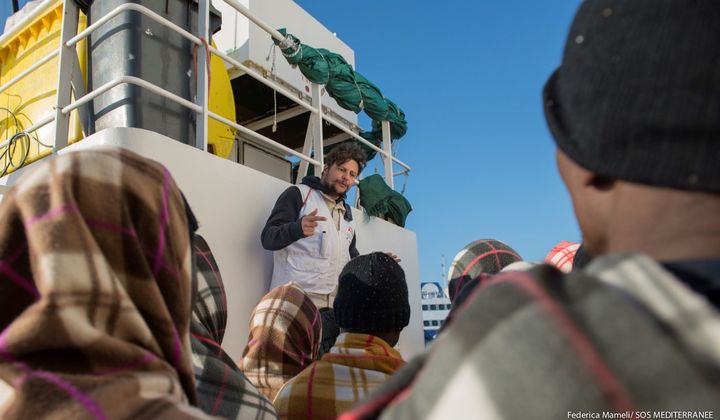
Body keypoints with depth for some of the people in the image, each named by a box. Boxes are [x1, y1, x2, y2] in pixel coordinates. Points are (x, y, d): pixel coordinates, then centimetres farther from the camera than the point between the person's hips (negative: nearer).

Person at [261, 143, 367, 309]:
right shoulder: (298, 194, 1)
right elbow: (268, 238, -9)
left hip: (336, 301, 6)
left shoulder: (346, 211, 22)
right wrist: (298, 228, -28)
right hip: (298, 296, -6)